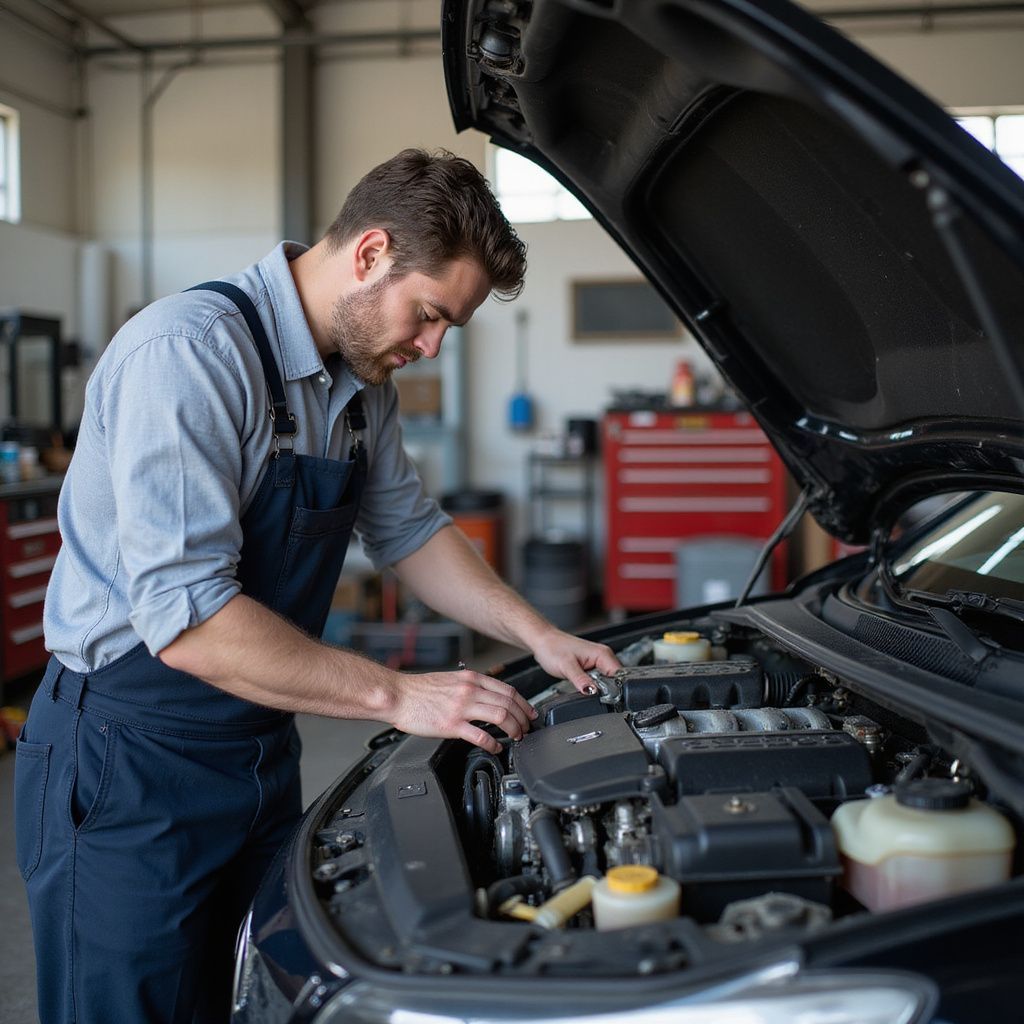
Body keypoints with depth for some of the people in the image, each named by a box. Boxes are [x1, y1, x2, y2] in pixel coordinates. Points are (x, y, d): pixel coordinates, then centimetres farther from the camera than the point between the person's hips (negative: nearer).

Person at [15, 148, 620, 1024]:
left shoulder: (363, 379, 5)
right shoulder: (191, 352, -24)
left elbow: (408, 527, 18)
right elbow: (186, 619, -29)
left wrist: (536, 634, 8)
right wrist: (398, 696, -25)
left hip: (262, 751, 8)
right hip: (132, 763, -8)